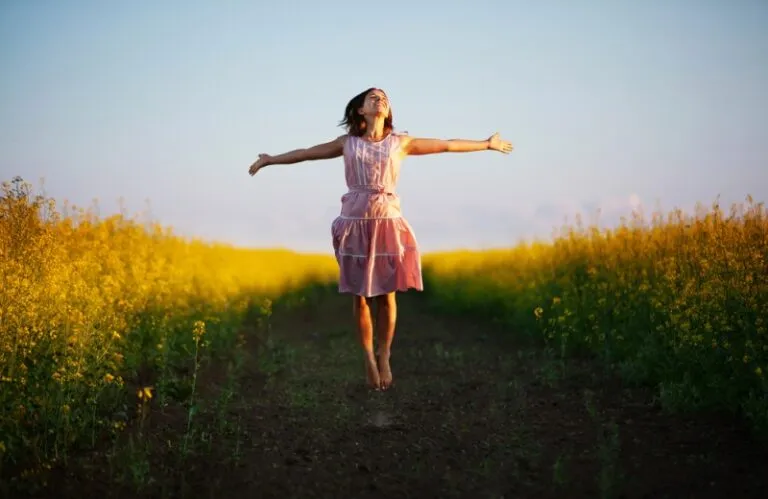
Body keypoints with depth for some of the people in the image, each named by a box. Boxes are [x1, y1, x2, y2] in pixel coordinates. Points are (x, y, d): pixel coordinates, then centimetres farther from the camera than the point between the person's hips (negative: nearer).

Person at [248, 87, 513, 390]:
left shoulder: (400, 142, 8)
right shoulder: (347, 143, 8)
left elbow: (447, 145, 15)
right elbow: (307, 153, 18)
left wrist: (487, 144, 20)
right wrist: (270, 160, 24)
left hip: (388, 223, 0)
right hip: (355, 223, 0)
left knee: (386, 295, 0)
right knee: (360, 295, 3)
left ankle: (384, 357, 17)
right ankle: (368, 358, 17)